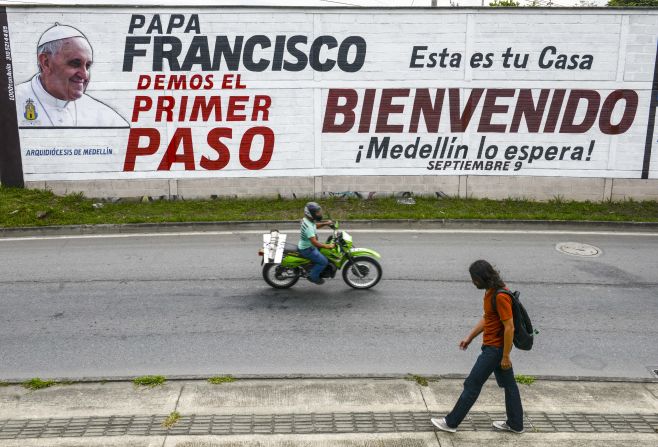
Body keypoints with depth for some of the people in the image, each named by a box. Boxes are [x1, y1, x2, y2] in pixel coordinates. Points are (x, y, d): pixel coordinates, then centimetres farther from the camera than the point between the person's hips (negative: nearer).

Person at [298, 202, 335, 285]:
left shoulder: (307, 220, -2)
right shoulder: (308, 227, -33)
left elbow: (315, 226, 21)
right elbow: (314, 242, -39)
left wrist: (325, 223, 7)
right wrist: (327, 246, -41)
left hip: (308, 245, 10)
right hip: (307, 249, -10)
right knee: (324, 261, -10)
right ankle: (313, 277, 7)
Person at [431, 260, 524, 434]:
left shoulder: (500, 296, -25)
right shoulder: (491, 291, 6)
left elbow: (509, 327, -24)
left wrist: (505, 356, -19)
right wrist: (469, 338, 16)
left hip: (495, 349, -10)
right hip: (493, 346, 10)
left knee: (472, 384, -1)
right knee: (508, 384, 18)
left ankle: (451, 422, 9)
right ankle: (515, 424, 30)